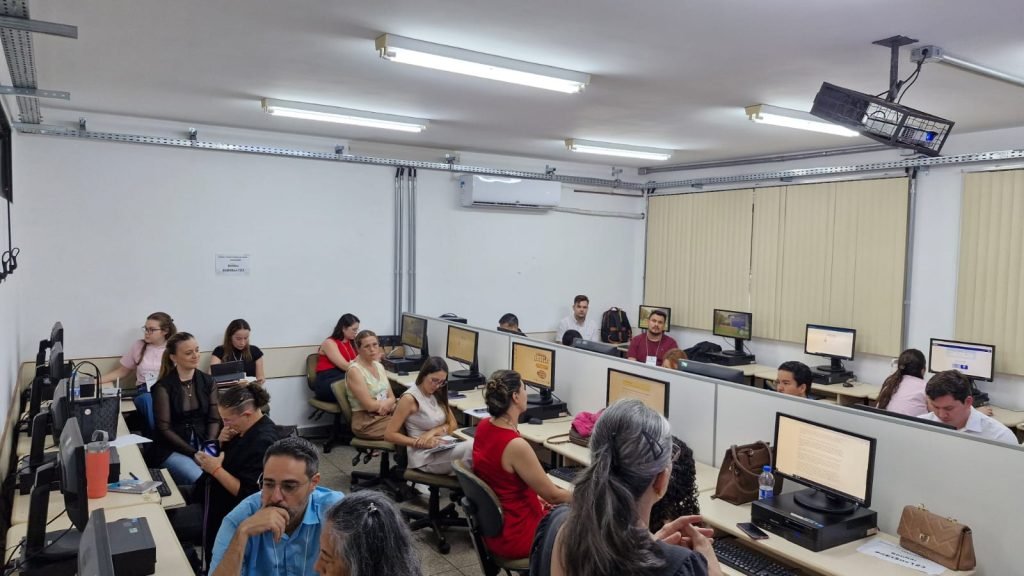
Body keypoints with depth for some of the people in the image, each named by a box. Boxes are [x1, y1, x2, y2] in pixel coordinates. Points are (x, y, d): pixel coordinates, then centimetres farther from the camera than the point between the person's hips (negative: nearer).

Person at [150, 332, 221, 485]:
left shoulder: (207, 381, 6)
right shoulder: (163, 386, -6)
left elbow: (214, 419, 6)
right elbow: (164, 428, -8)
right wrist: (193, 453, -15)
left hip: (203, 445, 3)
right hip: (172, 449, -3)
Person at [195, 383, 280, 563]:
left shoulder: (263, 443, -28)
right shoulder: (245, 425, -1)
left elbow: (247, 494, -26)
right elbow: (227, 457, 13)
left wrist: (216, 470, -24)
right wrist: (221, 441, -7)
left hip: (230, 506, -9)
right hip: (216, 490, 9)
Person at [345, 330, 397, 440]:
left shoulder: (379, 366, 10)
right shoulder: (355, 370, -13)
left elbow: (391, 397, 8)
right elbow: (369, 405, -18)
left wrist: (387, 404, -14)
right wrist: (388, 402, -3)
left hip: (385, 415, 7)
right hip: (365, 422, -7)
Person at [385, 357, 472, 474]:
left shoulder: (437, 394, 11)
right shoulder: (410, 398, -10)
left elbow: (453, 424, 12)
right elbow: (389, 435, -10)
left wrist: (433, 432, -8)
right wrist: (420, 443, -20)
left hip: (443, 449, 7)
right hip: (425, 455, -7)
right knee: (471, 447, -30)